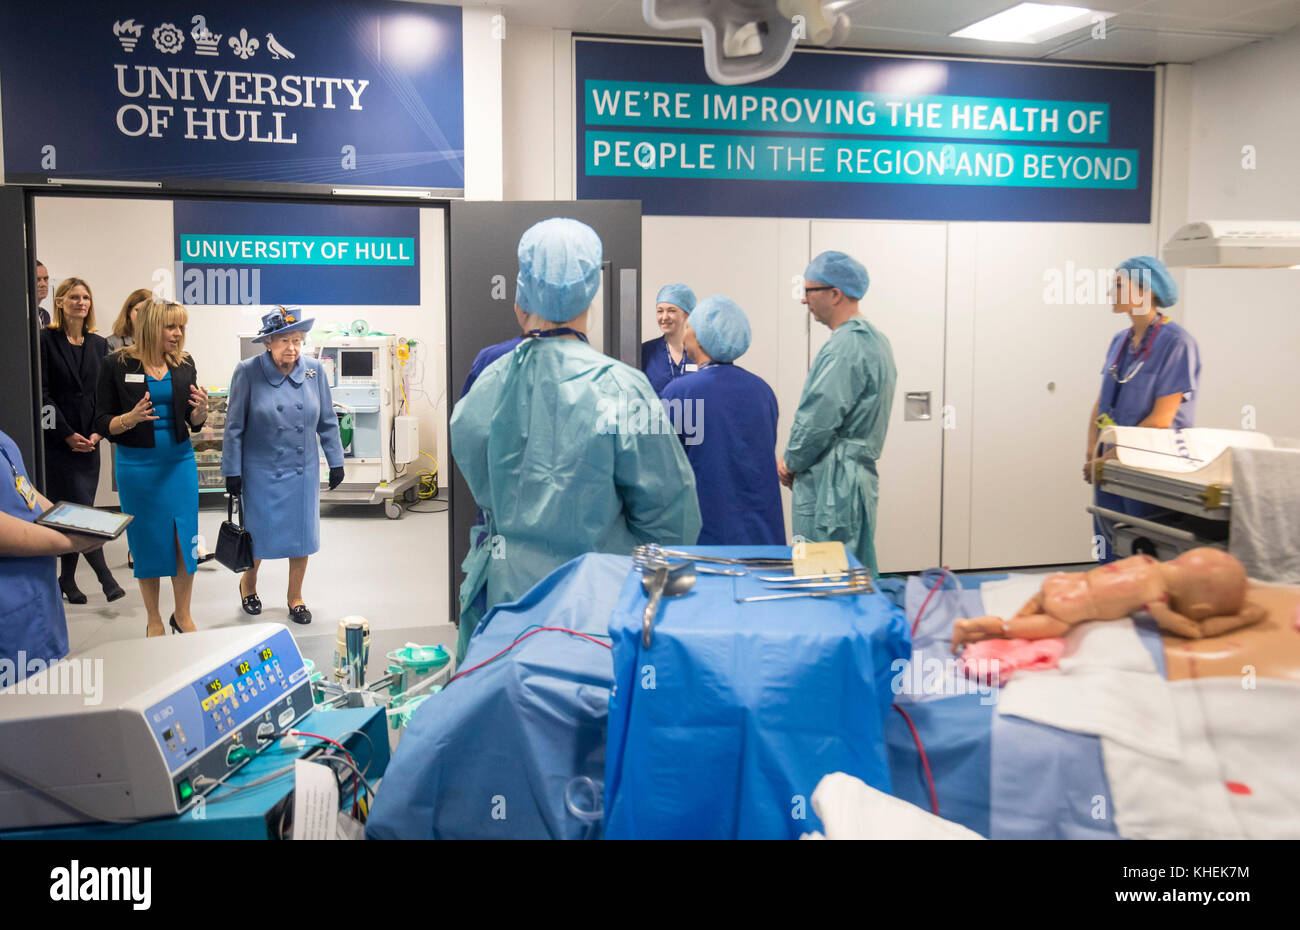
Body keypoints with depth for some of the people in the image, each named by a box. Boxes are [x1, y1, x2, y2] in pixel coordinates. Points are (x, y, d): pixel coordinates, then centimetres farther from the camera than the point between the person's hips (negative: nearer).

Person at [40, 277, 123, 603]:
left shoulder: (98, 344, 11)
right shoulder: (46, 340, -4)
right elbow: (42, 392, -8)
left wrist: (98, 432, -4)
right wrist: (68, 434, -11)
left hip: (88, 440, 4)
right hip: (57, 439, -4)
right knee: (81, 509, -8)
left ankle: (67, 579, 16)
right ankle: (104, 575, -6)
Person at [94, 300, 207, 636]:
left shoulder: (184, 364, 4)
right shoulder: (117, 365, -7)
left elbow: (194, 423, 8)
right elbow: (102, 422, -5)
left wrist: (201, 410, -14)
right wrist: (131, 418, -24)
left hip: (179, 460, 3)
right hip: (137, 464, -3)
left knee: (185, 539, 5)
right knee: (148, 541, 7)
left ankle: (182, 615, 23)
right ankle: (154, 620, 23)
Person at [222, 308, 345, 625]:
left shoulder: (314, 370, -4)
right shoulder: (248, 372, -11)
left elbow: (327, 421, 5)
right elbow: (234, 426, -6)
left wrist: (335, 462, 6)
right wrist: (232, 471, -5)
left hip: (303, 470, 3)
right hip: (261, 471, -3)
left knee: (302, 534, 7)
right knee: (260, 532, 5)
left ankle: (295, 597, 26)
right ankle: (248, 582, 35)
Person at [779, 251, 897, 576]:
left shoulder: (845, 348, -18)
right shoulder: (875, 339, 15)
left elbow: (818, 419, -22)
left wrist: (790, 462, -3)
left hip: (831, 488, -10)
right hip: (860, 474, 10)